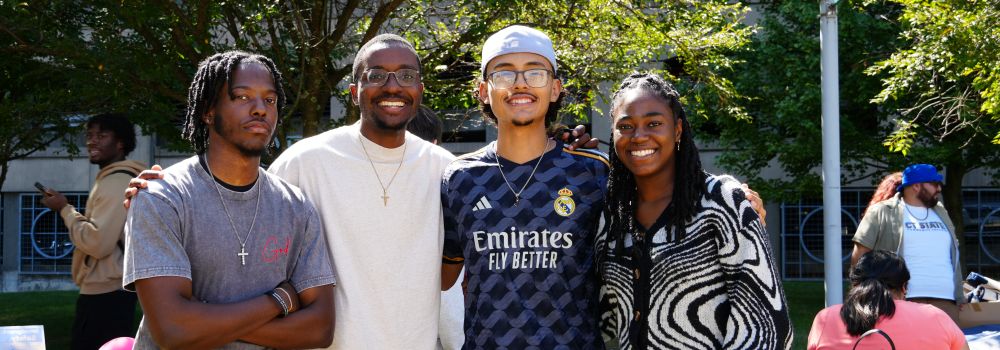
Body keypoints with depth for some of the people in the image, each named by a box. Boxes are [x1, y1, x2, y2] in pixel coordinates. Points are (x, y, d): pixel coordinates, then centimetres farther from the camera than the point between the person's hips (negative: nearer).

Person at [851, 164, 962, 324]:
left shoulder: (941, 212, 22)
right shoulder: (882, 213, 2)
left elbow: (953, 254, 27)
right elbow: (859, 256, 1)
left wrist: (959, 297, 20)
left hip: (946, 303, 6)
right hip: (903, 302, -6)